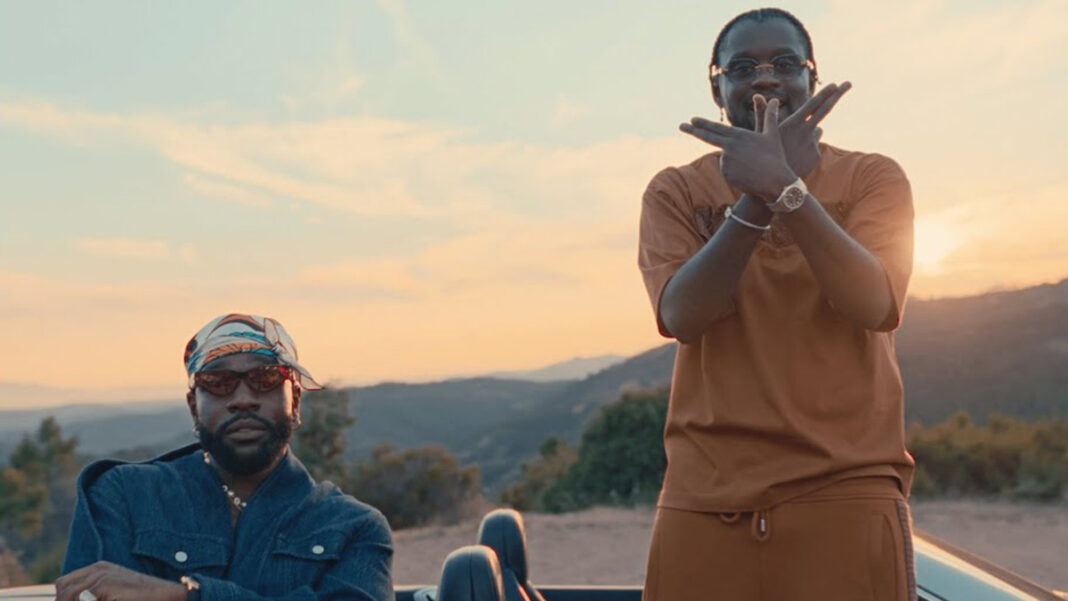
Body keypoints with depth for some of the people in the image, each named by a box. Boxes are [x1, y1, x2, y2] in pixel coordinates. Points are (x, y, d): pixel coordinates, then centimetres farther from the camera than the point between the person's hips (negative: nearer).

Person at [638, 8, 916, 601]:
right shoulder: (675, 191, 5)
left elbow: (874, 305, -14)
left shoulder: (873, 177, 3)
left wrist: (783, 187, -24)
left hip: (844, 490, 0)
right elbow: (682, 316, -11)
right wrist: (760, 192, -20)